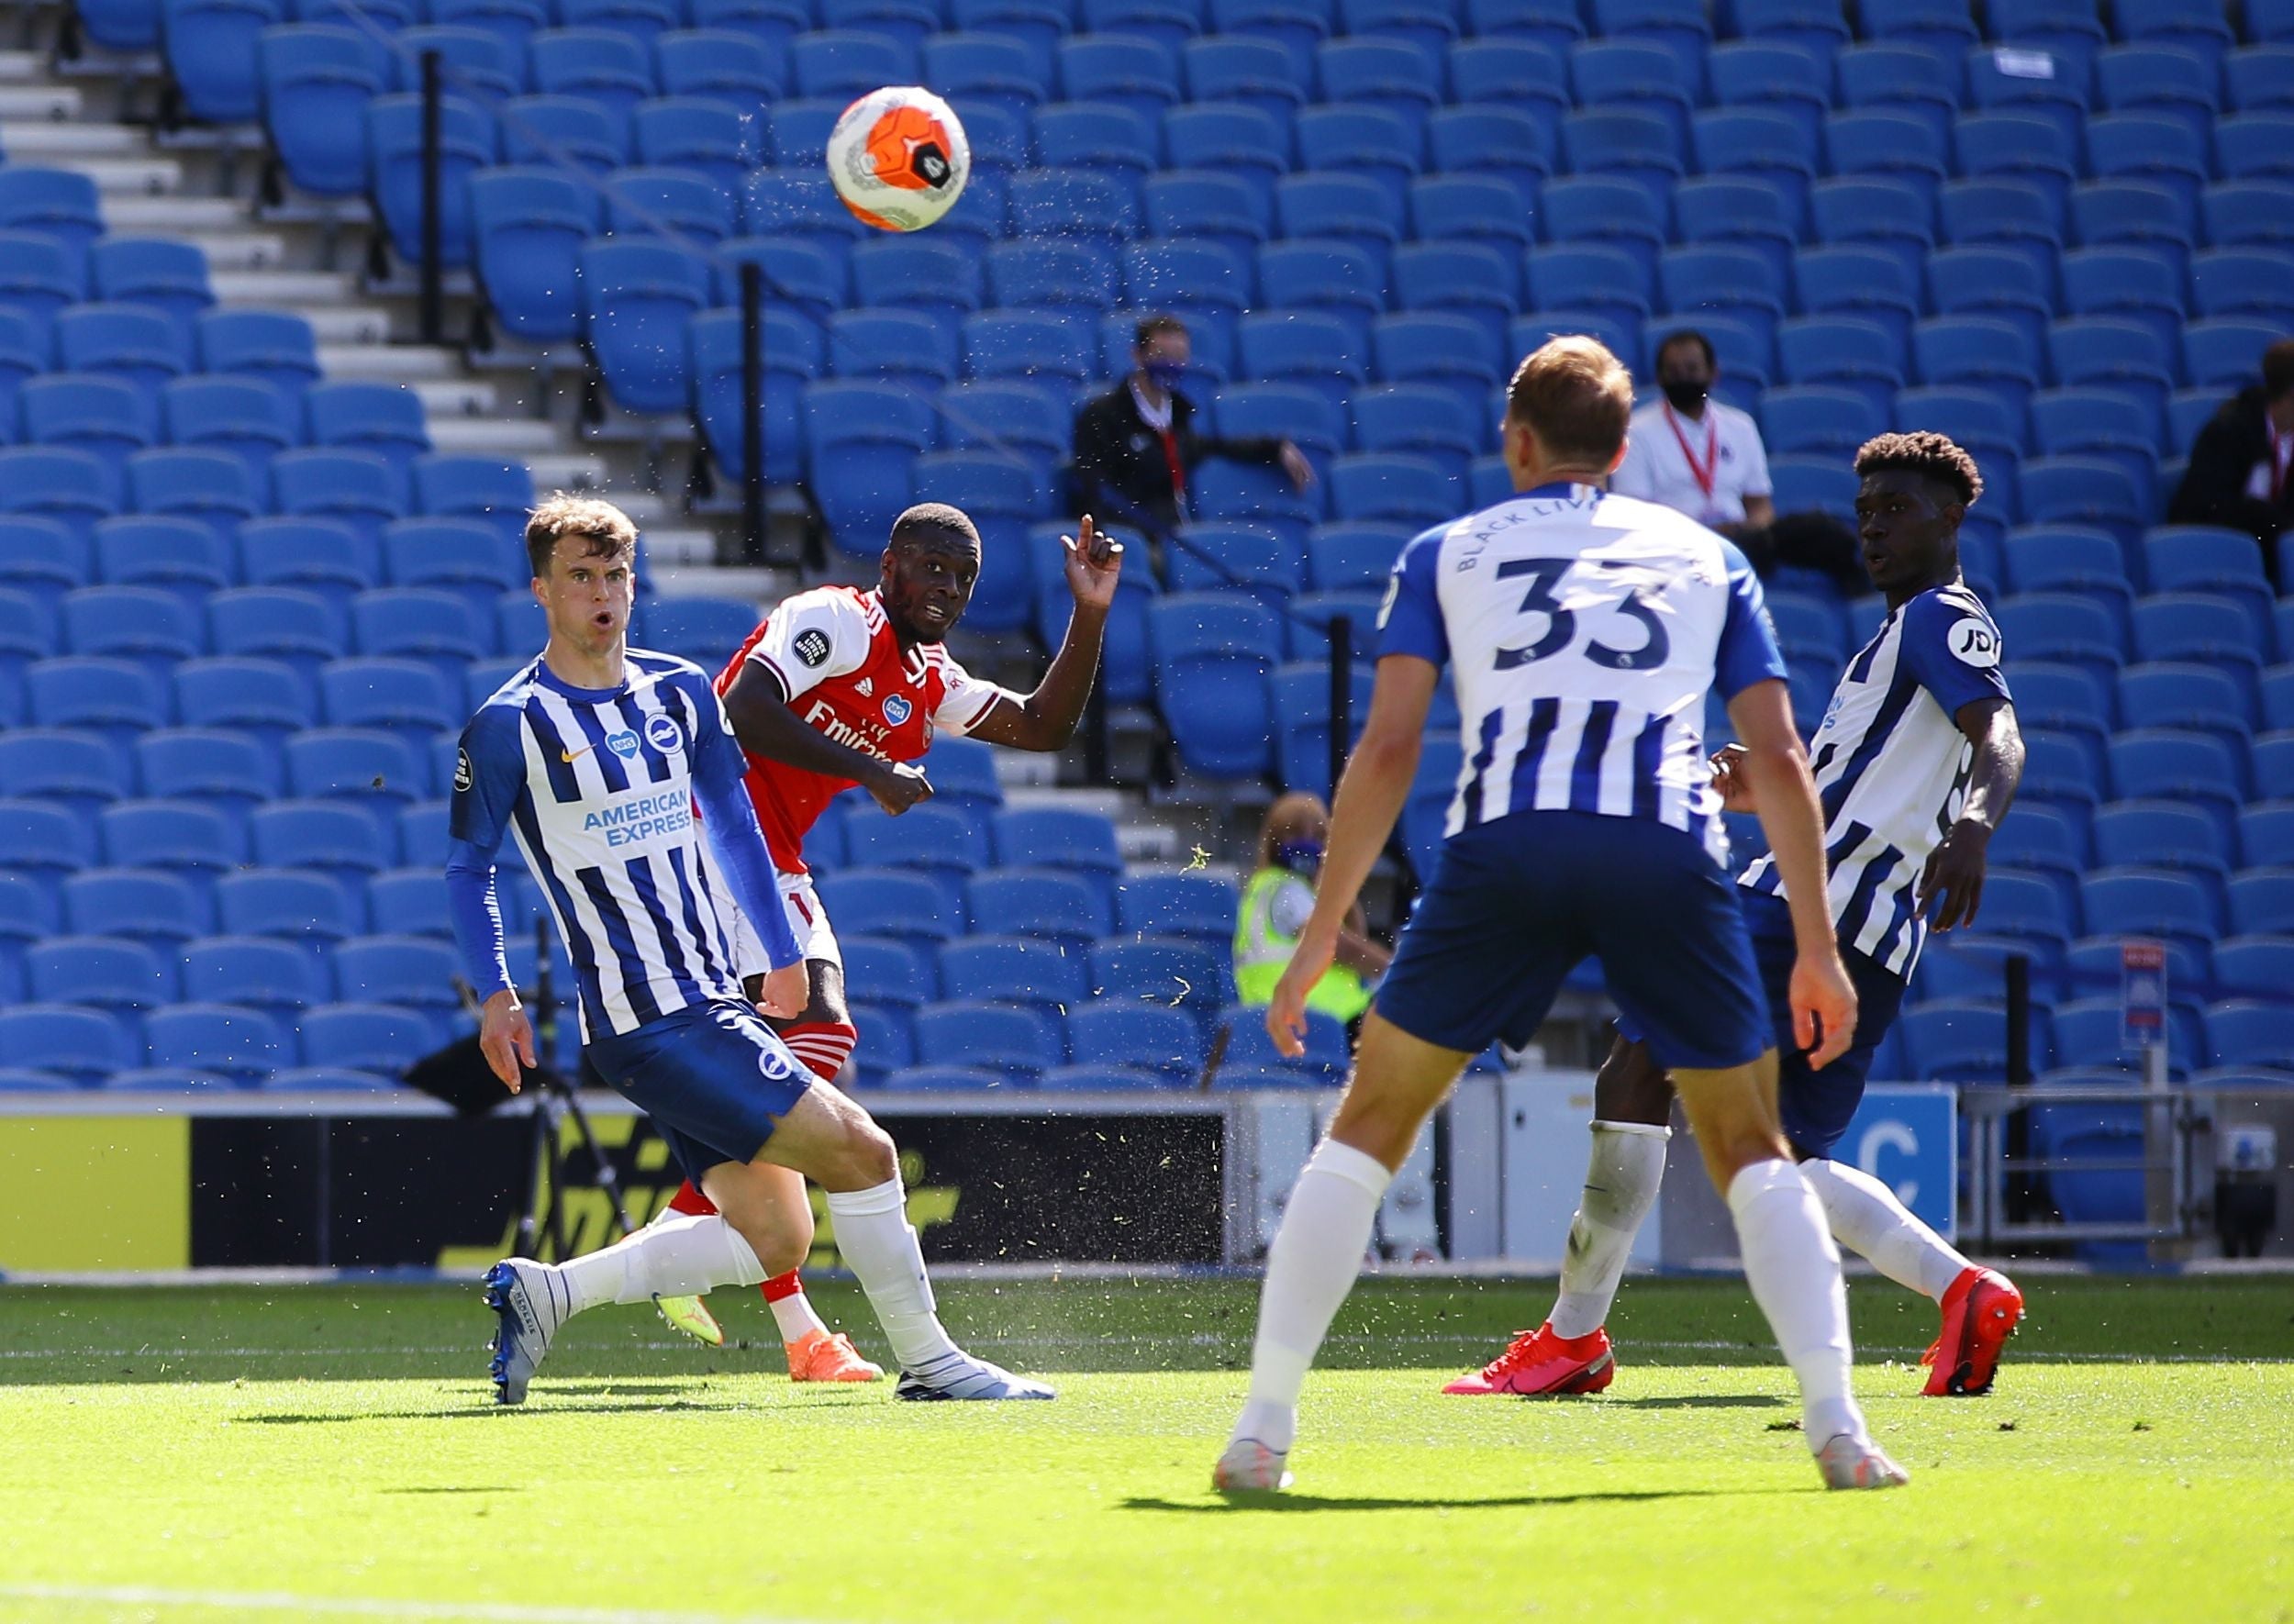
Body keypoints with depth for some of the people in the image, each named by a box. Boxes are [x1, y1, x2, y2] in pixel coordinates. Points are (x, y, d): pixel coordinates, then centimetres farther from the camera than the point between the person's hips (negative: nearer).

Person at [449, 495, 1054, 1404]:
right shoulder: (510, 727, -6)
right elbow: (468, 867, 3)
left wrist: (783, 956, 22)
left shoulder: (680, 692, 11)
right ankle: (926, 1360, 2)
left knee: (756, 1239, 0)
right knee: (859, 1150, -11)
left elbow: (732, 825, 22)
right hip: (651, 1023, -7)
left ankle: (543, 1293, 6)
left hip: (713, 1005, 7)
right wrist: (493, 996, -5)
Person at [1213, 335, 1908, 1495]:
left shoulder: (1448, 556, 20)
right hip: (1673, 855, 1)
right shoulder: (1707, 557, 23)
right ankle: (1837, 1426, -3)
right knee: (1750, 1150, 14)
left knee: (1370, 1125, 13)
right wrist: (1817, 948, 19)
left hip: (1506, 845, -1)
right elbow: (1780, 763, 15)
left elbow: (1387, 751, 10)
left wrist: (1320, 936, 12)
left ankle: (1263, 1429, 7)